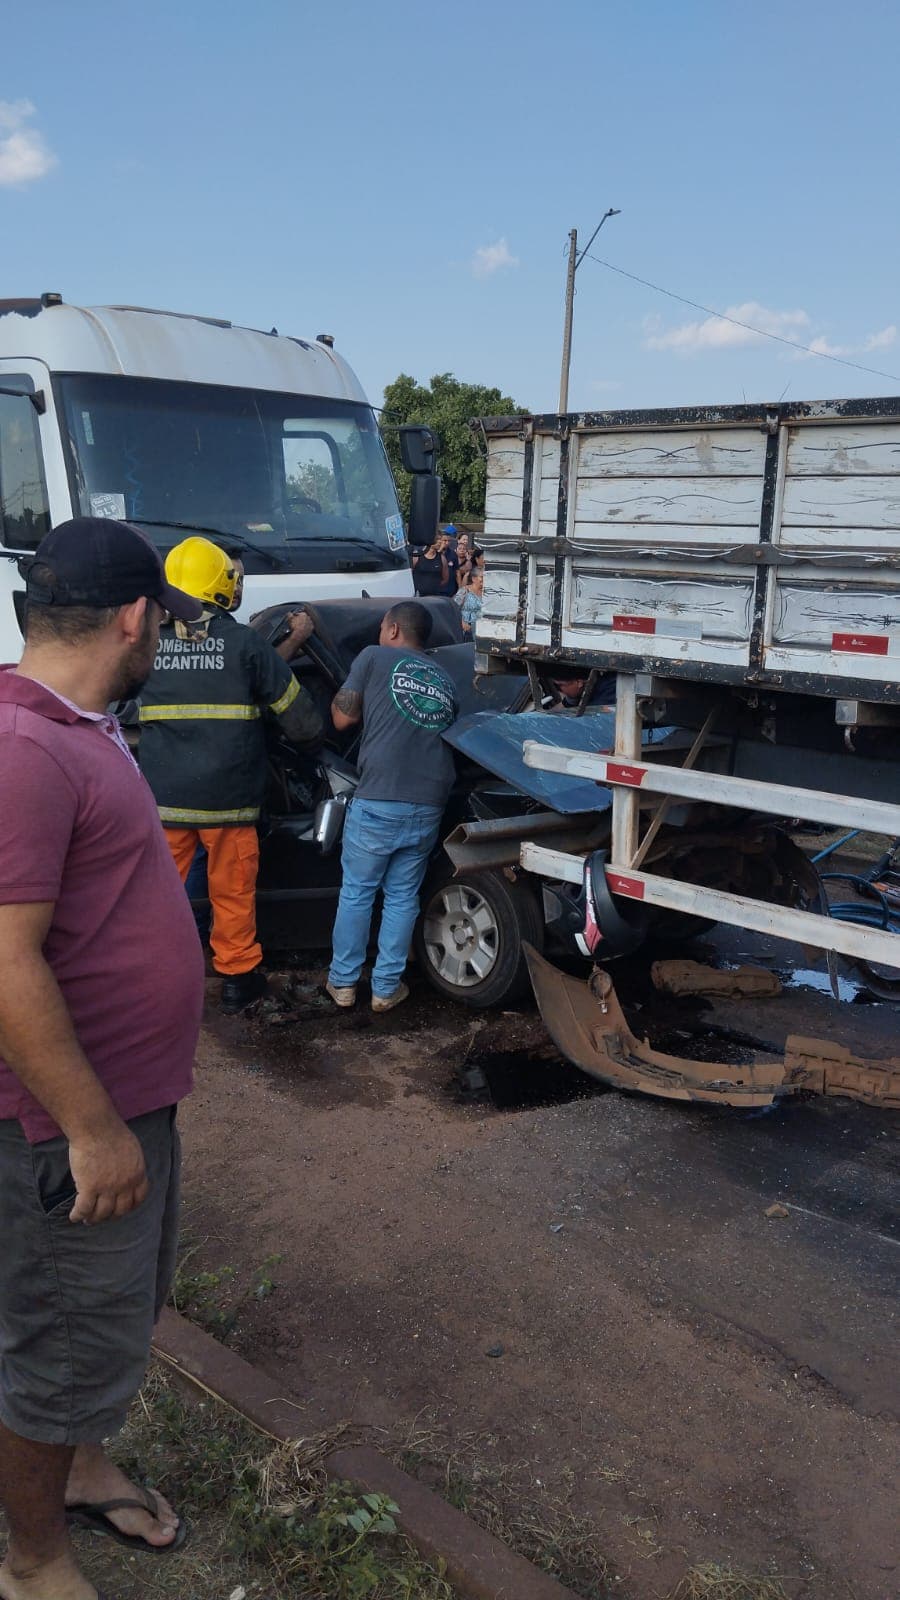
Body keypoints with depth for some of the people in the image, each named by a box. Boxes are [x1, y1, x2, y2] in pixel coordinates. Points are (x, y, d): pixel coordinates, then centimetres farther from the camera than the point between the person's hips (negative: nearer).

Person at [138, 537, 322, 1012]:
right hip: (229, 796, -1)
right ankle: (238, 977, 25)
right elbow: (299, 717, -2)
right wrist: (307, 737, 19)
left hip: (163, 795, 1)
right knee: (233, 891, 13)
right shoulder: (244, 642, -7)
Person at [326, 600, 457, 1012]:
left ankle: (343, 982, 19)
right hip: (429, 807, 4)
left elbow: (342, 718, 5)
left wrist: (342, 700, 24)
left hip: (377, 801, -4)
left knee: (356, 893, 11)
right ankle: (386, 987, 19)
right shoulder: (443, 680, 19)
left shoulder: (374, 658, 5)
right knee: (402, 897, 14)